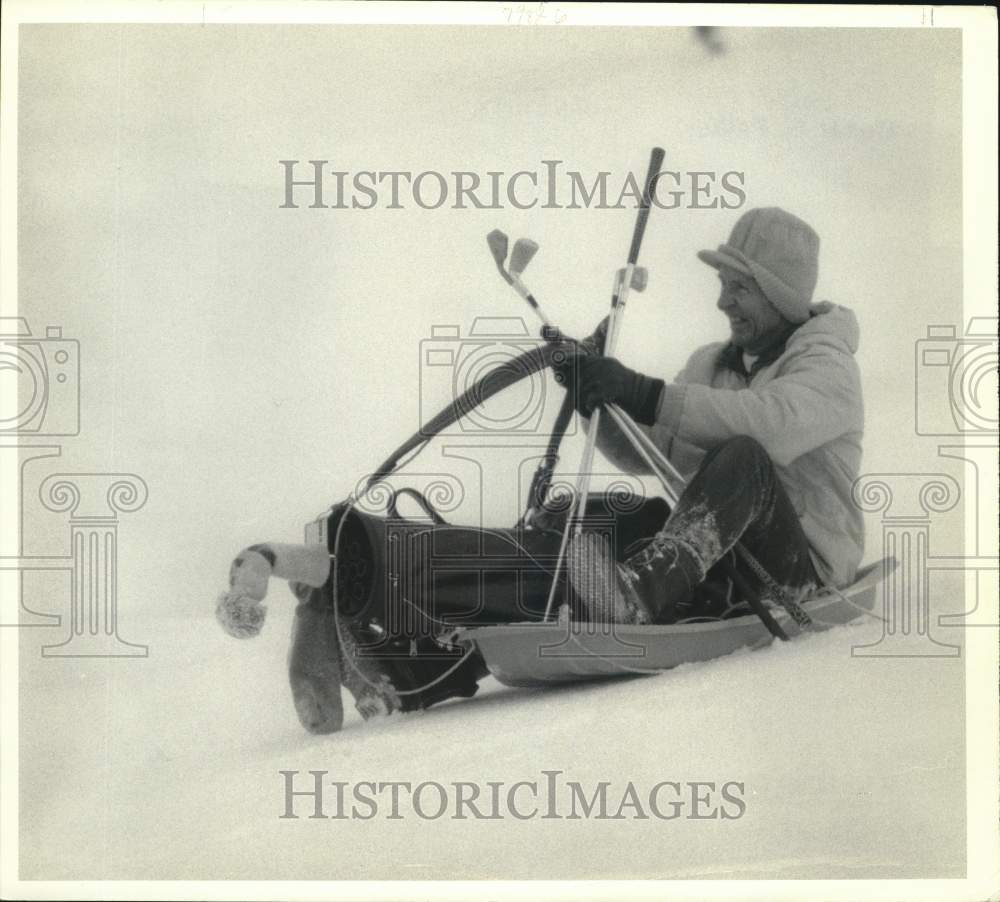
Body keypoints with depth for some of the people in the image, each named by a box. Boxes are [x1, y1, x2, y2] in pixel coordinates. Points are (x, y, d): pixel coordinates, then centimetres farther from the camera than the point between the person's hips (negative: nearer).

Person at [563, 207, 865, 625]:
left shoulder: (828, 366, -6)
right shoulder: (711, 363, 16)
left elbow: (772, 423, -29)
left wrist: (646, 396, -35)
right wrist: (593, 400, -12)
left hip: (806, 574, -7)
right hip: (715, 561, 7)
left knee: (742, 457, -34)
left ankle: (638, 590, -52)